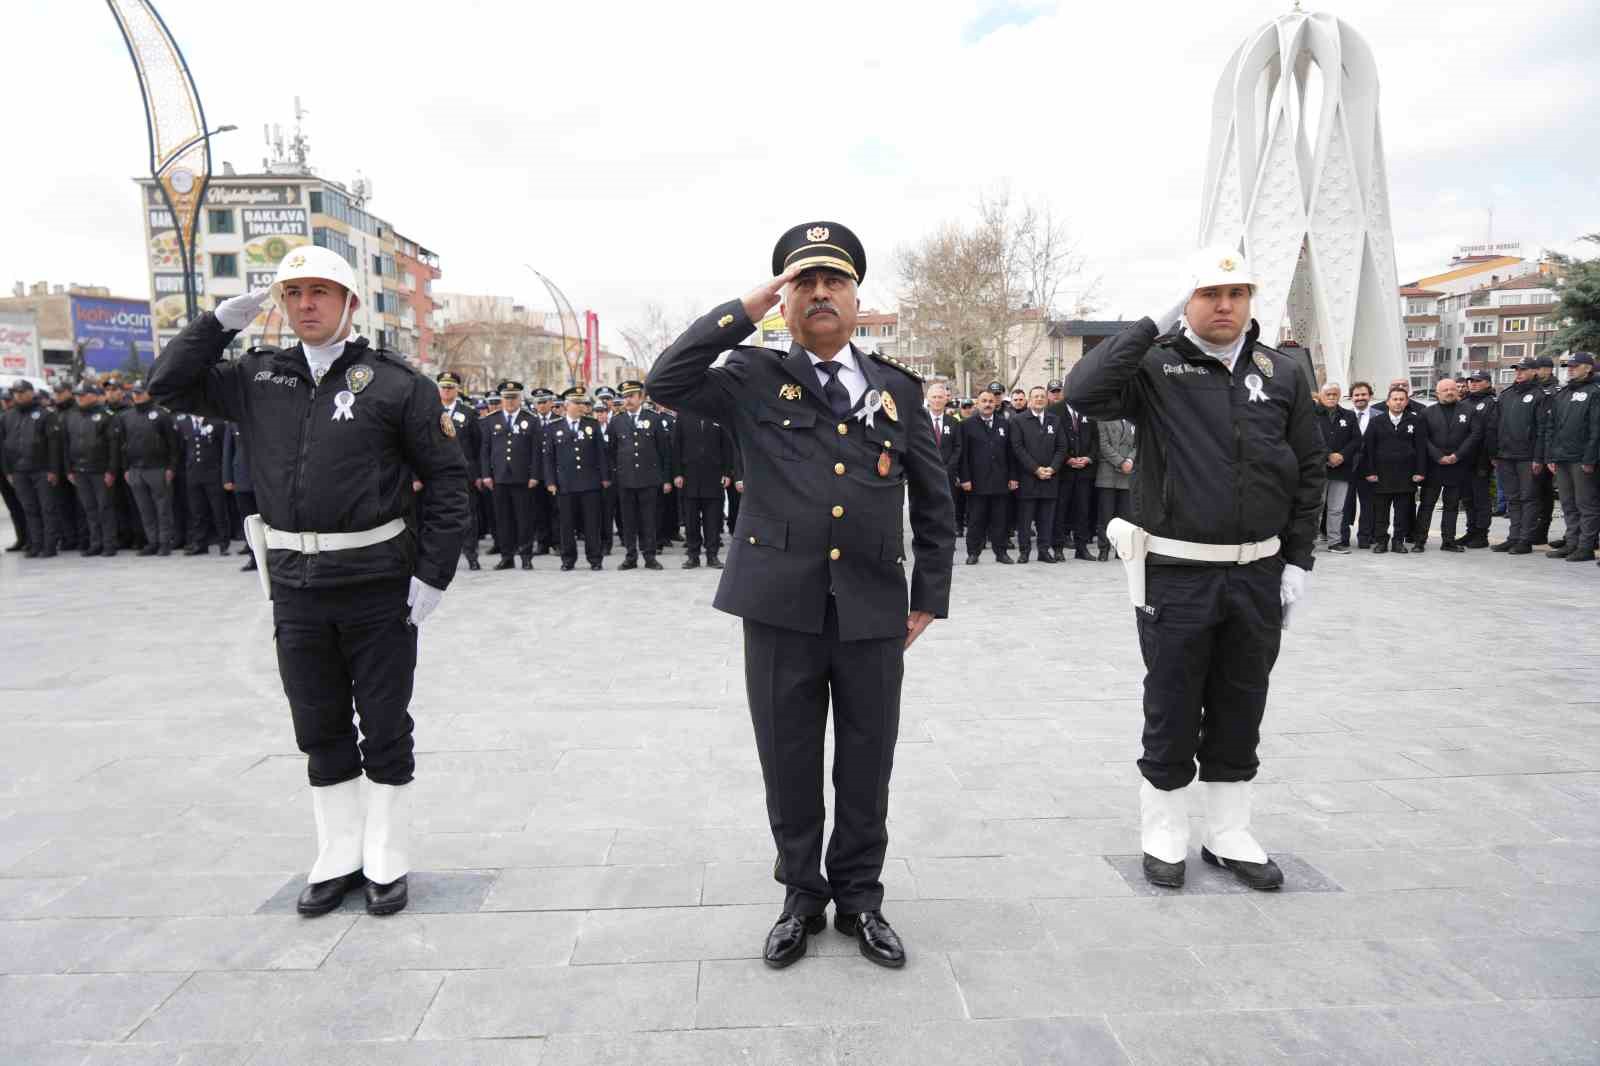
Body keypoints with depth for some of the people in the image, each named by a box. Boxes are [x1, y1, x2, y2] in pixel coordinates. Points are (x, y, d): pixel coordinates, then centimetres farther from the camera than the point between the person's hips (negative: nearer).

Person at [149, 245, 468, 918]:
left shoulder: (396, 384, -6)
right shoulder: (258, 377, 9)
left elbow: (446, 479, -7)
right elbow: (168, 385, 15)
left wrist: (433, 573, -12)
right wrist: (223, 319, 4)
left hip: (379, 586, -4)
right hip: (295, 586, 5)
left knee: (384, 729, 8)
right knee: (320, 731, 14)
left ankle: (387, 861, 25)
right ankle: (339, 857, 31)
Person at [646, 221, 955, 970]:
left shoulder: (897, 389, 8)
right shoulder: (755, 380, 3)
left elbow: (935, 503, 12)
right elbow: (667, 381, -14)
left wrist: (929, 598, 8)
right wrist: (747, 307, -11)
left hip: (874, 611, 2)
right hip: (780, 607, -1)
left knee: (866, 767, 12)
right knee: (789, 766, 11)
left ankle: (860, 898, 34)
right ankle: (801, 897, 33)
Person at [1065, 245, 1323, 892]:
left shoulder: (1281, 374, 7)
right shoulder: (1157, 367, -4)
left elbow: (1310, 469, 10)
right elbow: (1083, 392, -23)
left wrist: (1297, 560, 5)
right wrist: (1154, 327, -18)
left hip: (1258, 573, 4)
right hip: (1177, 573, -4)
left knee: (1240, 710, 15)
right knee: (1171, 711, 8)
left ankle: (1229, 835, 32)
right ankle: (1164, 836, 25)